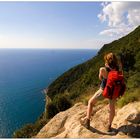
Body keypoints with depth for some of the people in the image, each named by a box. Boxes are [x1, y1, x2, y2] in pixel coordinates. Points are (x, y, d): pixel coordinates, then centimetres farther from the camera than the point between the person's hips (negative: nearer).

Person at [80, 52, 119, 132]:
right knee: (112, 108, 25)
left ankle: (87, 121, 18)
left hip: (103, 90, -3)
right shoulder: (117, 70, -10)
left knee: (90, 102, 19)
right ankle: (109, 126, 37)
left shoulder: (103, 69, -20)